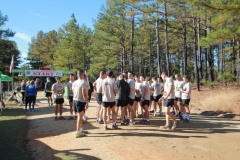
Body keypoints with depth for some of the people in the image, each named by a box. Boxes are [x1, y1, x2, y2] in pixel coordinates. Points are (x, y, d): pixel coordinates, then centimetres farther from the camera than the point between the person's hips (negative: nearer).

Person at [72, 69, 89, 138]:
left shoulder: (74, 83, 7)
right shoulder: (83, 82, -17)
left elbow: (73, 92, 13)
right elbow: (84, 94, -21)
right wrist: (87, 103, -16)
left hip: (75, 100, 8)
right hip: (81, 101, -8)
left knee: (80, 116, 19)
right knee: (80, 116, 0)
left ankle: (80, 129, 30)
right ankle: (78, 132, 5)